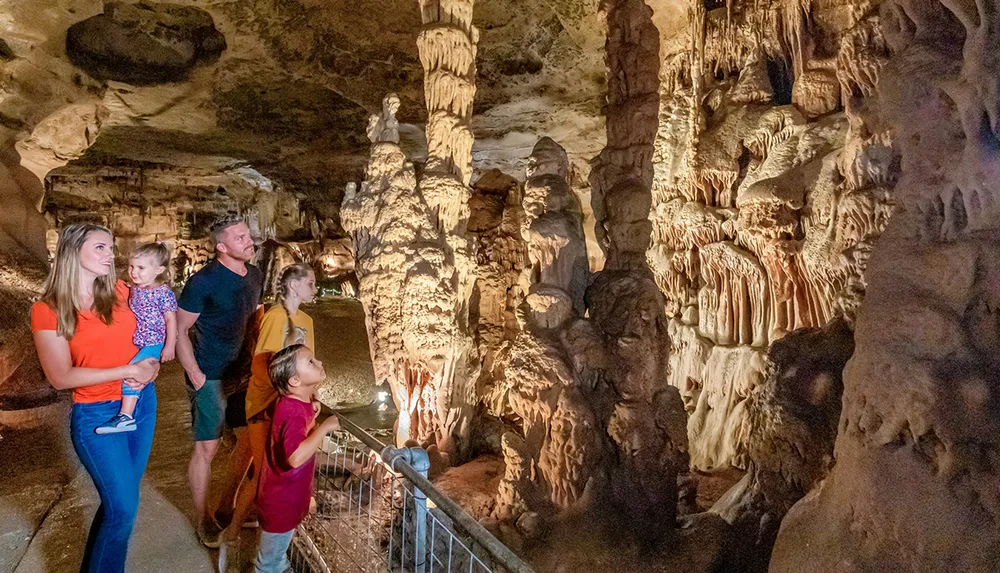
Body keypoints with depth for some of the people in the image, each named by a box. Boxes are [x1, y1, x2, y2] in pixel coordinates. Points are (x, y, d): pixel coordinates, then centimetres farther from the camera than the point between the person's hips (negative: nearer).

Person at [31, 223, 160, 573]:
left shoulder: (120, 292, 0)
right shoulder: (48, 310, -12)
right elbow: (61, 377, -14)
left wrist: (151, 366, -8)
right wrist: (128, 370, -19)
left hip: (142, 402, 5)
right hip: (97, 415, -5)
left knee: (119, 499, 18)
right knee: (123, 508, -1)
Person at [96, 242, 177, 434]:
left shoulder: (163, 293, -16)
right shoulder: (135, 289, 6)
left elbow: (171, 319, -15)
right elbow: (131, 315, 20)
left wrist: (169, 346, -16)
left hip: (154, 344, -9)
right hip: (136, 343, 9)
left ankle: (126, 416, -22)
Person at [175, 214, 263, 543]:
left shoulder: (254, 276, 3)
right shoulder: (204, 281, -17)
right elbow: (180, 330, -13)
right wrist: (194, 374, -17)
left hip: (243, 373, 7)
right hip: (211, 378, -7)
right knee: (207, 448, 4)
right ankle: (202, 519, 24)